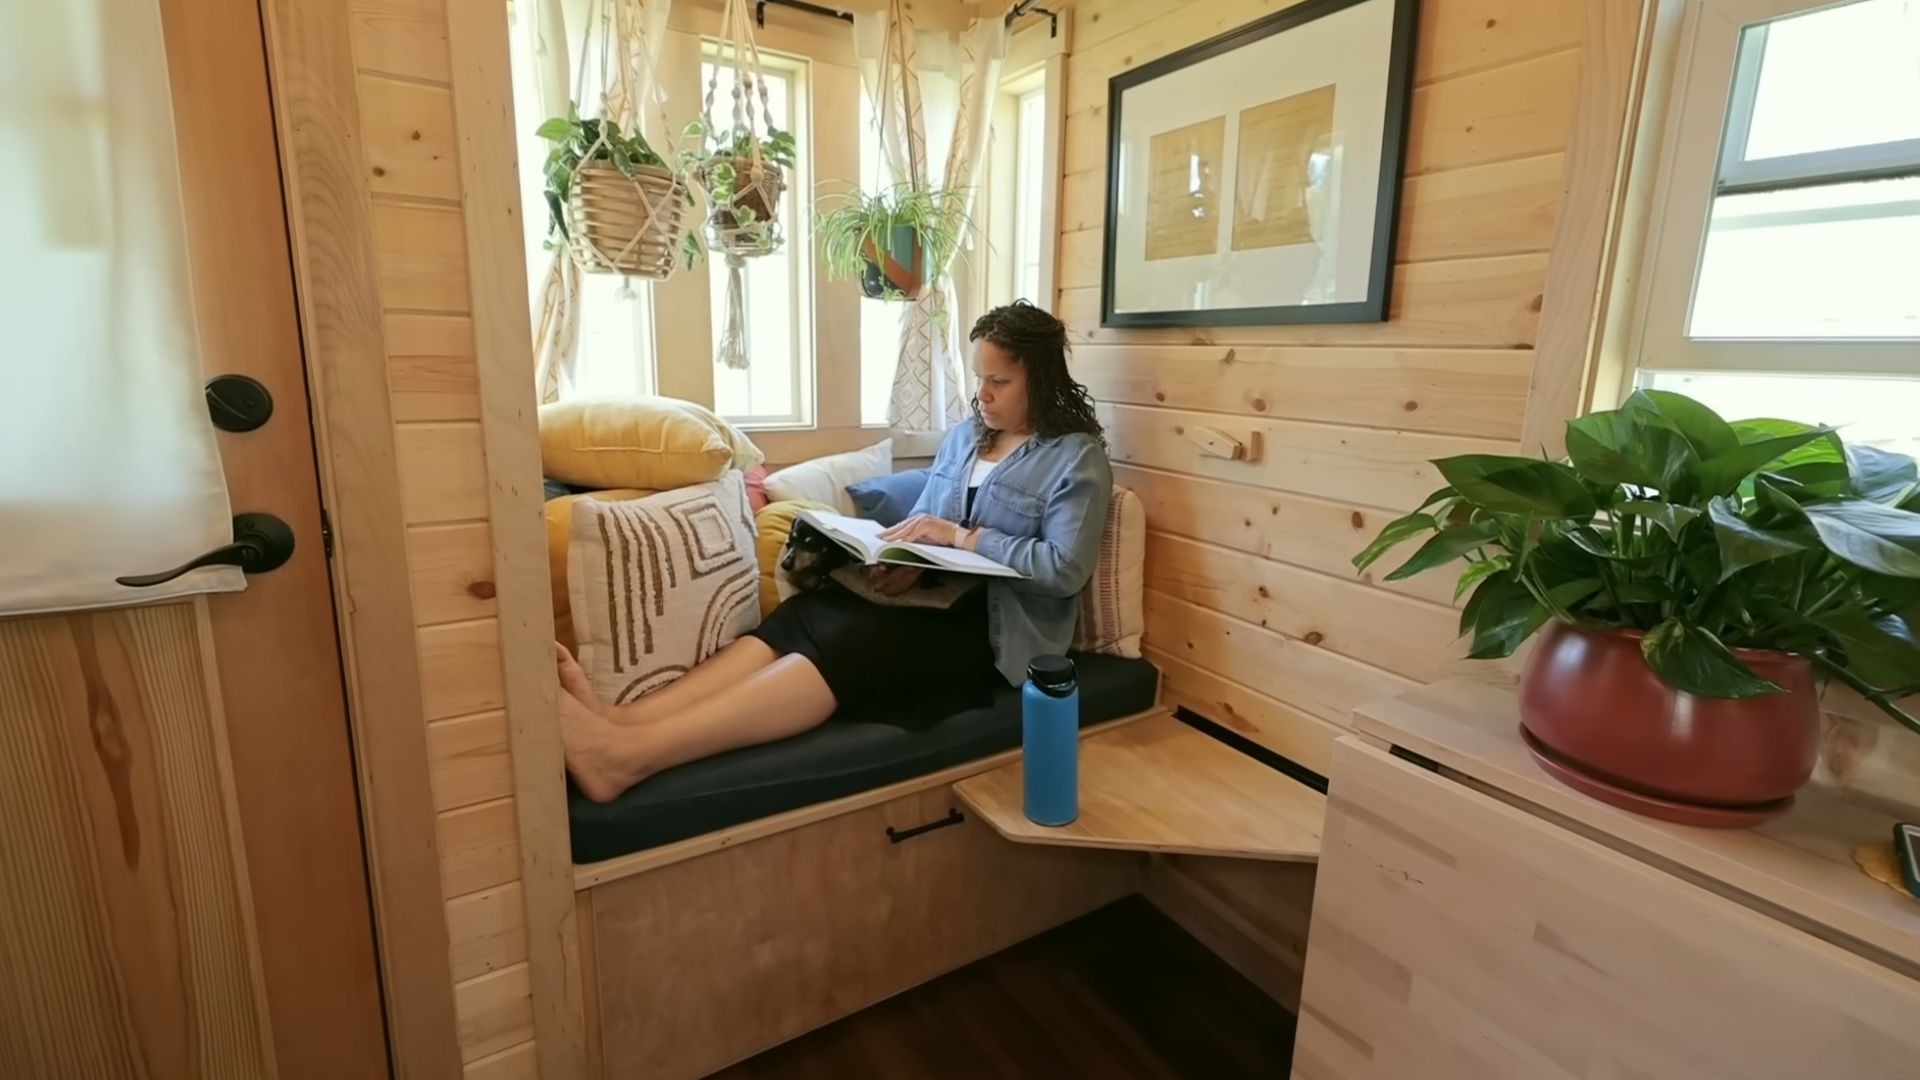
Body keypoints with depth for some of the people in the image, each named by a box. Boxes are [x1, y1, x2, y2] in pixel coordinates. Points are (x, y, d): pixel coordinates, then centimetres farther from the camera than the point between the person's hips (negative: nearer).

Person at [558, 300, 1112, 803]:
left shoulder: (1077, 457, -4)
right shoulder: (964, 436, 17)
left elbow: (1066, 570, -15)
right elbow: (924, 525, 15)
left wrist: (961, 536, -17)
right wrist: (905, 558, -9)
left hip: (998, 628, -7)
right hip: (938, 598, 7)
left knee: (850, 640, -32)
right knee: (802, 615, -23)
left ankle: (630, 752, -45)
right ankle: (619, 720, -38)